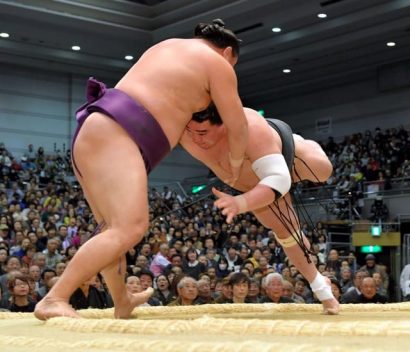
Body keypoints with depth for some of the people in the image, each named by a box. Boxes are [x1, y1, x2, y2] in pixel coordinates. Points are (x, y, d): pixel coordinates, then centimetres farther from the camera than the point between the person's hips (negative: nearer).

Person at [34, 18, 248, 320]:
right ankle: (54, 300, -28)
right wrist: (236, 165, 26)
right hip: (112, 137, -10)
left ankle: (122, 303, 34)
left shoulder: (169, 46, 28)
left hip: (91, 137, 10)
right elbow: (238, 129, 8)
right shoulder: (218, 64, 5)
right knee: (131, 228, -23)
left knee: (113, 228, 20)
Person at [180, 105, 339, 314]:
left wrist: (241, 203, -73)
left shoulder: (249, 129, -54)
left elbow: (279, 180, -58)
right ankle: (321, 288, 37)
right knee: (285, 231, 14)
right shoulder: (184, 126, -39)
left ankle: (307, 147, 63)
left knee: (323, 172, 26)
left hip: (281, 147, -4)